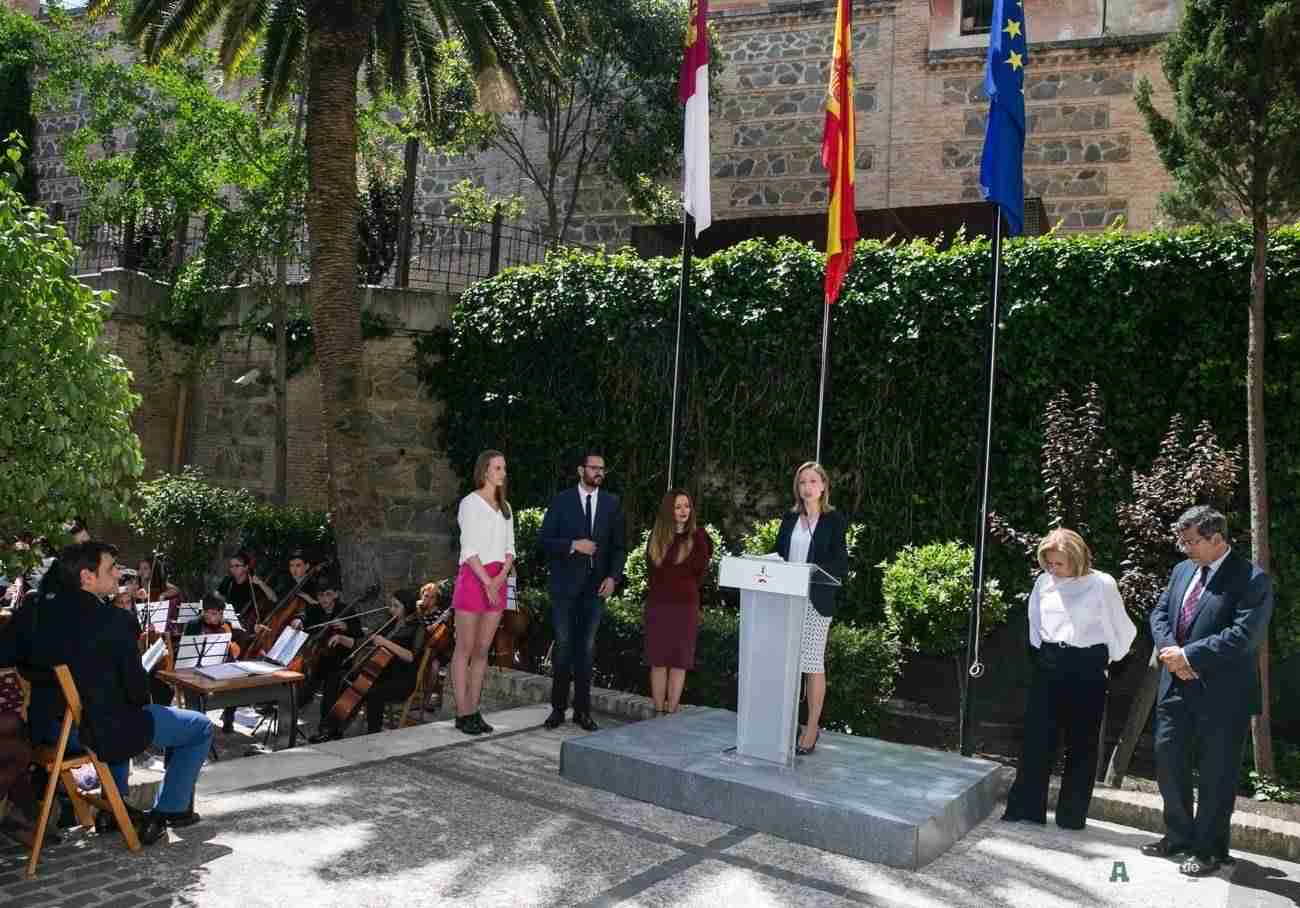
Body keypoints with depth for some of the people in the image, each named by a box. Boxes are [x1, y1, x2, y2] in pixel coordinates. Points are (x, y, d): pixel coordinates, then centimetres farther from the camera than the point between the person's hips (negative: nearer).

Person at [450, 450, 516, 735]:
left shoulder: (505, 507, 14)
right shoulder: (470, 503, -7)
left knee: (482, 650, 9)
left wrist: (501, 578, -8)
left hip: (497, 581, 7)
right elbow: (468, 549, -13)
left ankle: (474, 712, 15)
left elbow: (509, 549, 10)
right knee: (465, 649, 1)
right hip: (473, 578, -6)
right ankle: (462, 714, 7)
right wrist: (487, 583, -18)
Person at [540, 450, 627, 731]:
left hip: (596, 586, 2)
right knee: (563, 645, 2)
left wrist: (613, 576, -4)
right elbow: (545, 540, -2)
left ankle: (582, 709, 12)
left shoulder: (612, 503, 7)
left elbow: (618, 546, 9)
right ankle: (558, 707, 10)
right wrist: (573, 545, -17)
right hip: (565, 584, -2)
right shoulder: (561, 501, 1)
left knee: (587, 646, 6)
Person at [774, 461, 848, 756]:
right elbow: (778, 555, 15)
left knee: (813, 663, -1)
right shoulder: (789, 519, 14)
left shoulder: (835, 520, 0)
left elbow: (840, 565, -5)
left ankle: (812, 728, 6)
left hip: (816, 601, -4)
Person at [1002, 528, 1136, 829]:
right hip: (1049, 665, 4)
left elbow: (1120, 628, 1)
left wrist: (1110, 659, 9)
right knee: (1037, 737, 3)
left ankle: (1071, 816, 16)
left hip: (1087, 669, -4)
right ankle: (1026, 807, 11)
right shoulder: (1044, 582, 2)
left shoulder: (1102, 584, -11)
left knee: (1081, 743, 6)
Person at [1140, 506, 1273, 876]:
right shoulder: (1182, 570, 9)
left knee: (1215, 775, 5)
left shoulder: (1252, 580, -13)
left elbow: (1242, 635, -21)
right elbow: (1159, 613, 10)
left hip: (1222, 694, -7)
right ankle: (1178, 837, 30)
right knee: (1168, 762, 13)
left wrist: (1188, 655, -18)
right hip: (1177, 687, 7)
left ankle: (1209, 850, 19)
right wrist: (1170, 651, -9)